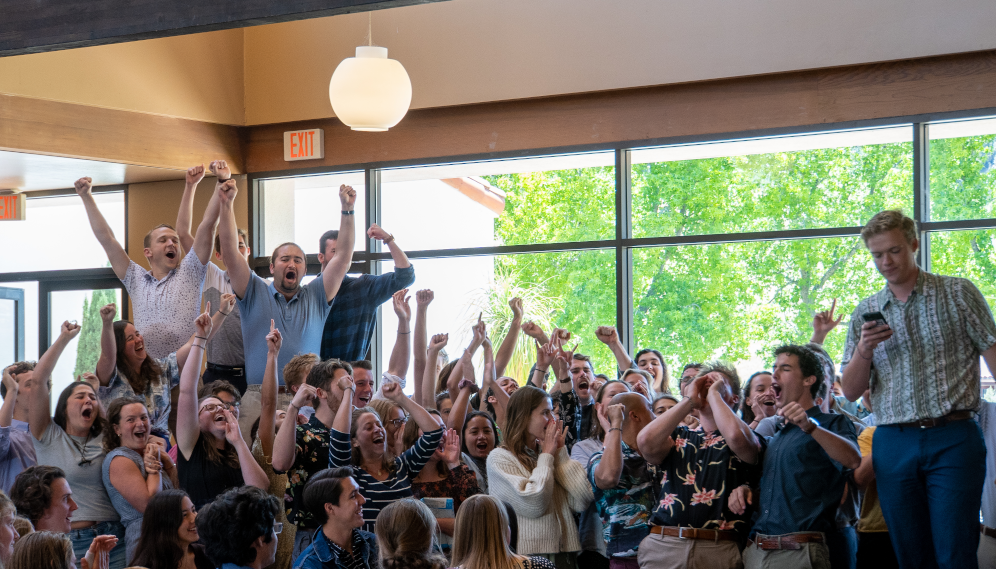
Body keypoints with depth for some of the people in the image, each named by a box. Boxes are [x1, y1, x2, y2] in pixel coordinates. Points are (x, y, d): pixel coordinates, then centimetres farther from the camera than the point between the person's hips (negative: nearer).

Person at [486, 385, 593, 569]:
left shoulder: (547, 454, 10)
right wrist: (547, 457, -8)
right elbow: (533, 505, -19)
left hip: (563, 554, 5)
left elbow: (582, 502, -1)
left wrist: (560, 454, -2)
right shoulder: (500, 458, -6)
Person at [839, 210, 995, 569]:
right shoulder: (866, 313, 14)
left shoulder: (958, 293, 5)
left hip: (953, 440, -3)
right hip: (893, 443, 3)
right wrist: (864, 350, -8)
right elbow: (851, 391, 12)